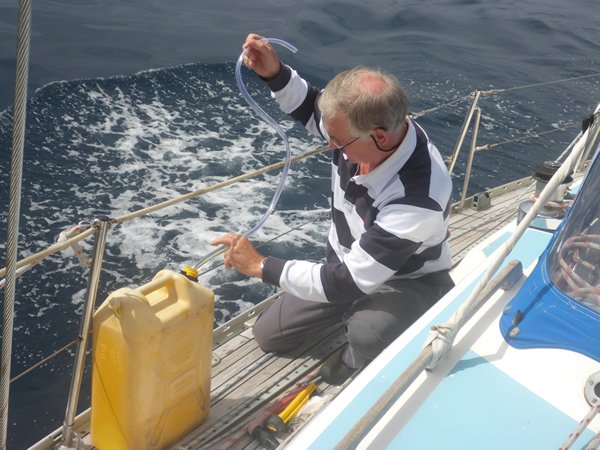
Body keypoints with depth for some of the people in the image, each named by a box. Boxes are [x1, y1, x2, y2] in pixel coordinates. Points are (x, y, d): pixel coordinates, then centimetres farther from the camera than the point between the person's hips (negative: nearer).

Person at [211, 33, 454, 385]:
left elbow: (348, 283, -34)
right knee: (268, 335, 11)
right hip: (350, 266, 6)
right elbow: (311, 108, 3)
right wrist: (275, 73, -18)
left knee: (367, 336, -39)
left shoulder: (419, 198, -40)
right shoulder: (361, 125, -23)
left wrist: (260, 266, -26)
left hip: (407, 282, -6)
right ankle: (354, 311, 27)